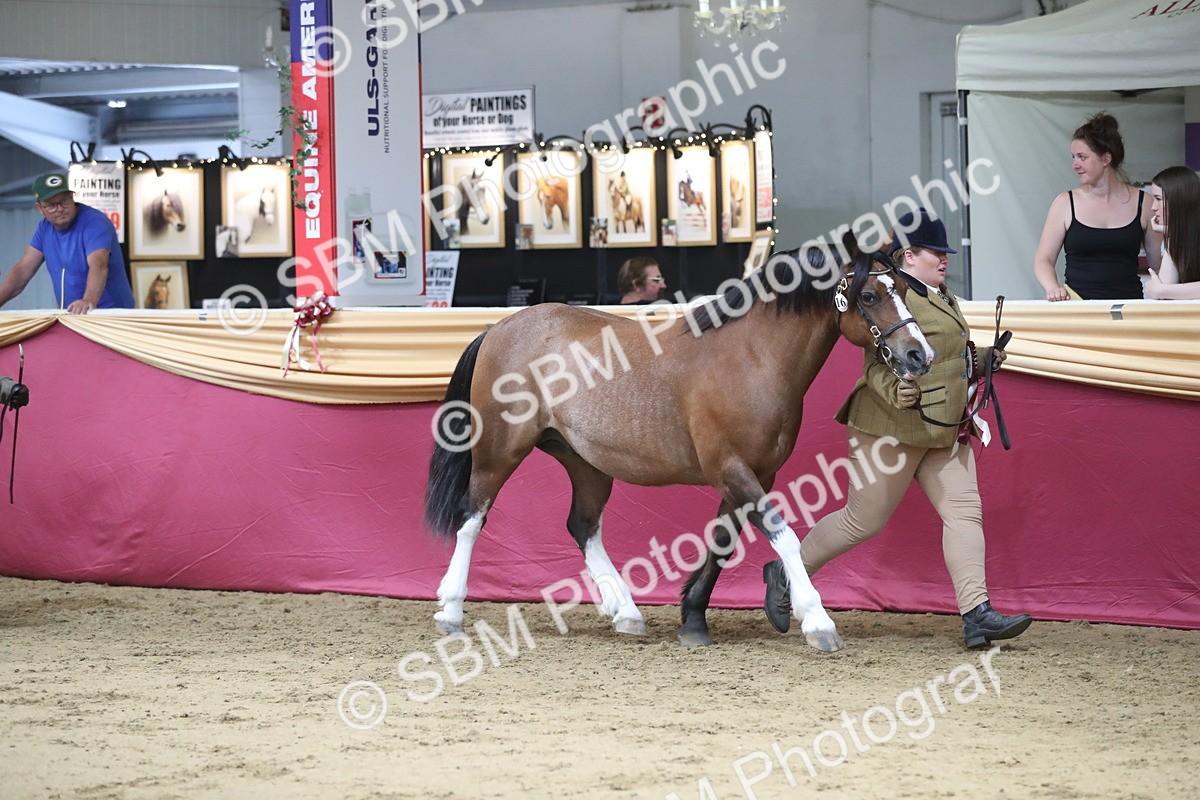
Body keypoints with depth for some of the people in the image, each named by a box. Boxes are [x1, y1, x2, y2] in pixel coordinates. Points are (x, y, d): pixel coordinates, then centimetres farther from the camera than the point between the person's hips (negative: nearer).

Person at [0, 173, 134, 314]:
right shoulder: (45, 227, 8)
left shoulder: (95, 223, -14)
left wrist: (89, 301, -48)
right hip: (72, 317, 7)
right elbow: (23, 270, 9)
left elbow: (98, 266, -30)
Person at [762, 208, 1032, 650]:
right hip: (892, 429, -9)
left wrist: (983, 362, 17)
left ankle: (977, 614, -8)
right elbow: (877, 364, -20)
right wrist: (895, 392, -38)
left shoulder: (944, 298, 17)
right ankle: (787, 574, 17)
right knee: (864, 520, -1)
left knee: (965, 511, -4)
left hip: (945, 432, 9)